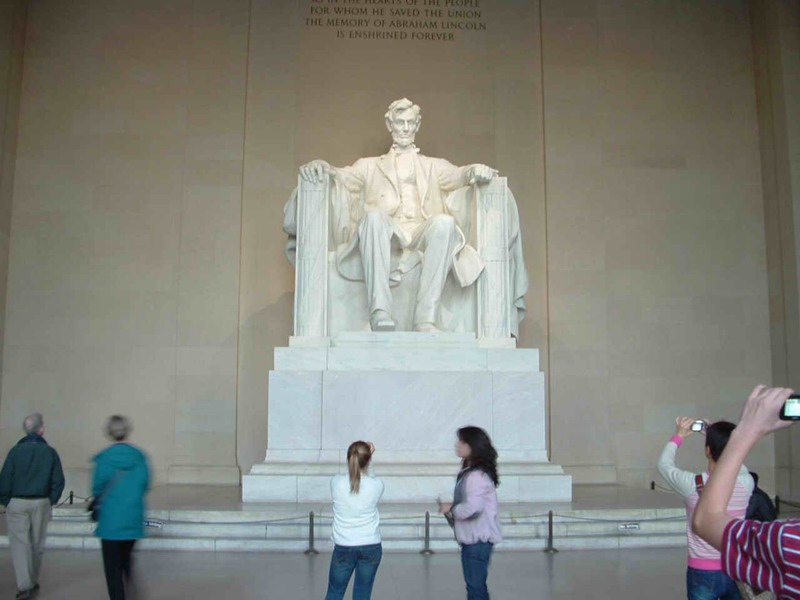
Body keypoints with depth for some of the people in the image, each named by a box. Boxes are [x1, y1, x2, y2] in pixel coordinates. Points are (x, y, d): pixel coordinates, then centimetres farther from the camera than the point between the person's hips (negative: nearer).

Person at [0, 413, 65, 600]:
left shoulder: (16, 450, -7)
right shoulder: (50, 452, -3)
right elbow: (58, 481, -3)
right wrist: (51, 501, 9)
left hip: (18, 503, -2)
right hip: (41, 503, 2)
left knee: (20, 544, 0)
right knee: (37, 544, 14)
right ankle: (33, 582, 24)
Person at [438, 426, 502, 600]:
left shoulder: (477, 476, -20)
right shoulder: (469, 472, 11)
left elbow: (472, 508, -29)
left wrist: (450, 509, -13)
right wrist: (450, 507, 1)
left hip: (478, 540, -10)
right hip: (472, 538, 10)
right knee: (476, 586, 18)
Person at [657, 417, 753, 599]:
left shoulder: (693, 484, -19)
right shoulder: (746, 483, -12)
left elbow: (664, 464, 2)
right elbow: (738, 464, 14)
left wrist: (679, 436, 12)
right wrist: (716, 435, 13)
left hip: (703, 573, -2)